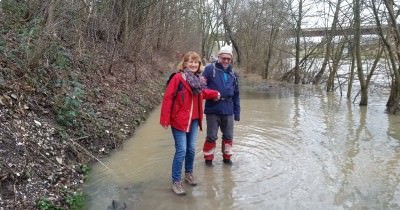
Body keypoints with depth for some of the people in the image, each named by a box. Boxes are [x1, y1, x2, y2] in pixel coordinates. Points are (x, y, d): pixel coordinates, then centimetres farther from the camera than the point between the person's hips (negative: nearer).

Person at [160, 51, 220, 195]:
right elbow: (168, 98, -16)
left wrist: (214, 94, 12)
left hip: (194, 120, 6)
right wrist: (165, 118, -18)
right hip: (179, 120, -6)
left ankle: (189, 173, 37)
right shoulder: (178, 78, -14)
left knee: (191, 149, 15)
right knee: (181, 150, -6)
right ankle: (176, 181, 8)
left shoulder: (198, 79, 6)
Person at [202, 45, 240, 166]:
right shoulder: (210, 69, -5)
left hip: (228, 111, 4)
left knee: (228, 136, 15)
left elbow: (236, 95, 12)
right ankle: (208, 158, 25)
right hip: (212, 110, -4)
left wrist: (237, 113, 10)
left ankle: (227, 157, 33)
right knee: (211, 136, 7)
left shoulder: (233, 74, 10)